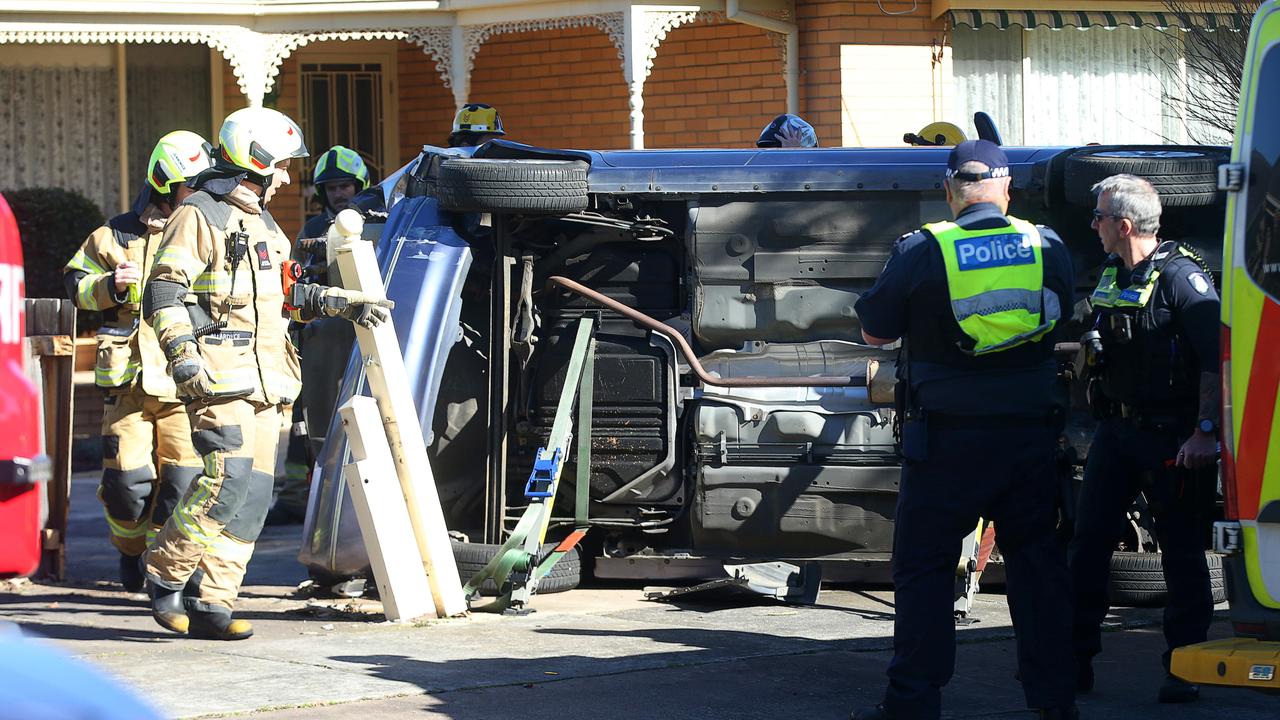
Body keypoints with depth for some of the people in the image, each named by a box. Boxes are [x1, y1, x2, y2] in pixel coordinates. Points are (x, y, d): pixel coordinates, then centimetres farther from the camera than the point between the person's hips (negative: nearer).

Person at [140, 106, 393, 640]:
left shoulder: (262, 224, 23)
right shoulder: (199, 217, -5)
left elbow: (287, 295, 32)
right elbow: (164, 297, -11)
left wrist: (348, 305, 24)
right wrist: (184, 361, -21)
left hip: (264, 379, 9)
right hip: (220, 375, -9)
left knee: (254, 494, 2)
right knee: (229, 477, -19)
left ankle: (210, 604, 4)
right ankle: (165, 573, -4)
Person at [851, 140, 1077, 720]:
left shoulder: (922, 251, -9)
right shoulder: (1048, 247, 1)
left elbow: (875, 331, 1)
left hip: (948, 433, -3)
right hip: (1032, 429, 3)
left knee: (923, 566, 4)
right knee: (1037, 560, 12)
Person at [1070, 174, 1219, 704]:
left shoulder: (1181, 275, -13)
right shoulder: (1111, 277, 11)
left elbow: (1215, 357, -18)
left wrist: (1205, 432, -23)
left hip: (1171, 436, -8)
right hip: (1115, 430, 8)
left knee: (1181, 552, 0)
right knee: (1087, 541, 4)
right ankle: (1076, 659, 10)